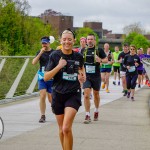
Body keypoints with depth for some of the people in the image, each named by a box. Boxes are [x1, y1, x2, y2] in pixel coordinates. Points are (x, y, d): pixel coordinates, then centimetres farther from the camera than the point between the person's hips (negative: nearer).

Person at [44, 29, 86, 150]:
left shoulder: (78, 56, -1)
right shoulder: (55, 56, -5)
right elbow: (46, 77, -9)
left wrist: (83, 76, 7)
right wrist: (59, 66, -20)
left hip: (74, 95, -1)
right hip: (58, 95, 1)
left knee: (67, 128, -18)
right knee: (62, 129, 13)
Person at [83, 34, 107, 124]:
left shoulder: (99, 50, -3)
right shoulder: (83, 50, 5)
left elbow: (106, 59, 1)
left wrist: (100, 60, -18)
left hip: (96, 76, -1)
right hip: (86, 76, 1)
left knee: (96, 94, 16)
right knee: (86, 95, -11)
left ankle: (96, 111, 39)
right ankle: (87, 116, -8)